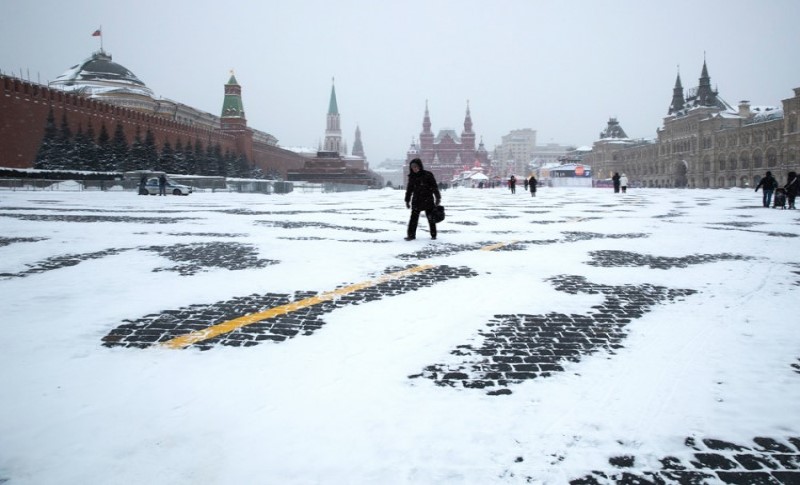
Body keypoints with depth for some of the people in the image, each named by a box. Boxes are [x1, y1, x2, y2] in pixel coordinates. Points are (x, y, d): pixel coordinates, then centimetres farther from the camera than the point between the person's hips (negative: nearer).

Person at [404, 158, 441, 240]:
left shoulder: (428, 175, -5)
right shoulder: (412, 177, 7)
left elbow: (434, 187, -3)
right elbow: (409, 189, 15)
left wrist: (438, 197, -5)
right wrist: (407, 200, 15)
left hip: (428, 200, -3)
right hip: (416, 201, 3)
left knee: (431, 218, 5)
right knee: (413, 218, -6)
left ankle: (433, 235, 17)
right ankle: (411, 235, -2)